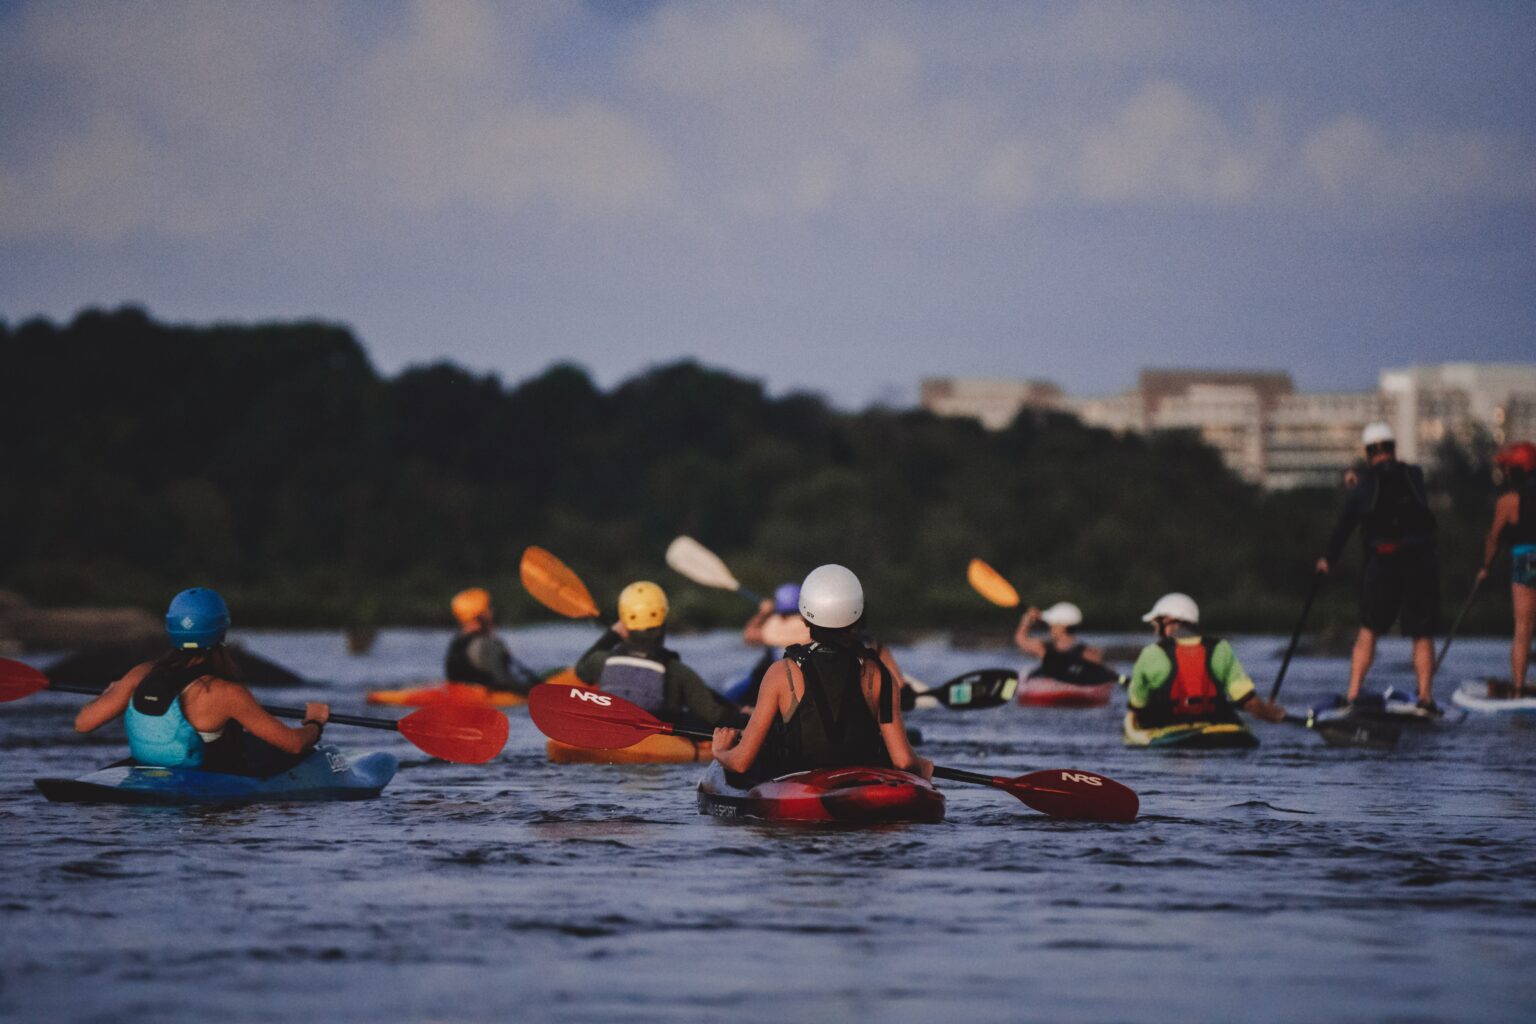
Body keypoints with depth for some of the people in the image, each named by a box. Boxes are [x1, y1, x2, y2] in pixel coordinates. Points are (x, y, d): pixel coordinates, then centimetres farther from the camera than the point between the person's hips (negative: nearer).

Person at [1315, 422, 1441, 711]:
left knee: (1369, 630, 12)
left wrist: (1328, 559, 24)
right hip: (1422, 564, 0)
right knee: (1423, 634, 7)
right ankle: (1425, 697, 0)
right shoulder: (1415, 476, 5)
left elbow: (1343, 527, 8)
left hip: (1382, 565, 0)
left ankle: (1353, 693, 5)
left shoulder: (1364, 486, 2)